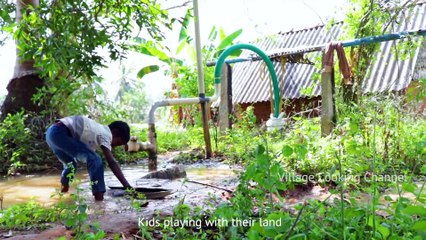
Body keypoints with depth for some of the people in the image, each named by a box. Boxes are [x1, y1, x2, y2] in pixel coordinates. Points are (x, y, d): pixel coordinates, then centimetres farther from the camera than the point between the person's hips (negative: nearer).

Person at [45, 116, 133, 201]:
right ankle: (99, 198, -17)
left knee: (71, 165, 30)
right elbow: (112, 162, -17)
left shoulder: (98, 130, 20)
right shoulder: (105, 134, -8)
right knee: (94, 159, -14)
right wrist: (127, 185, -20)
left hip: (52, 133, 10)